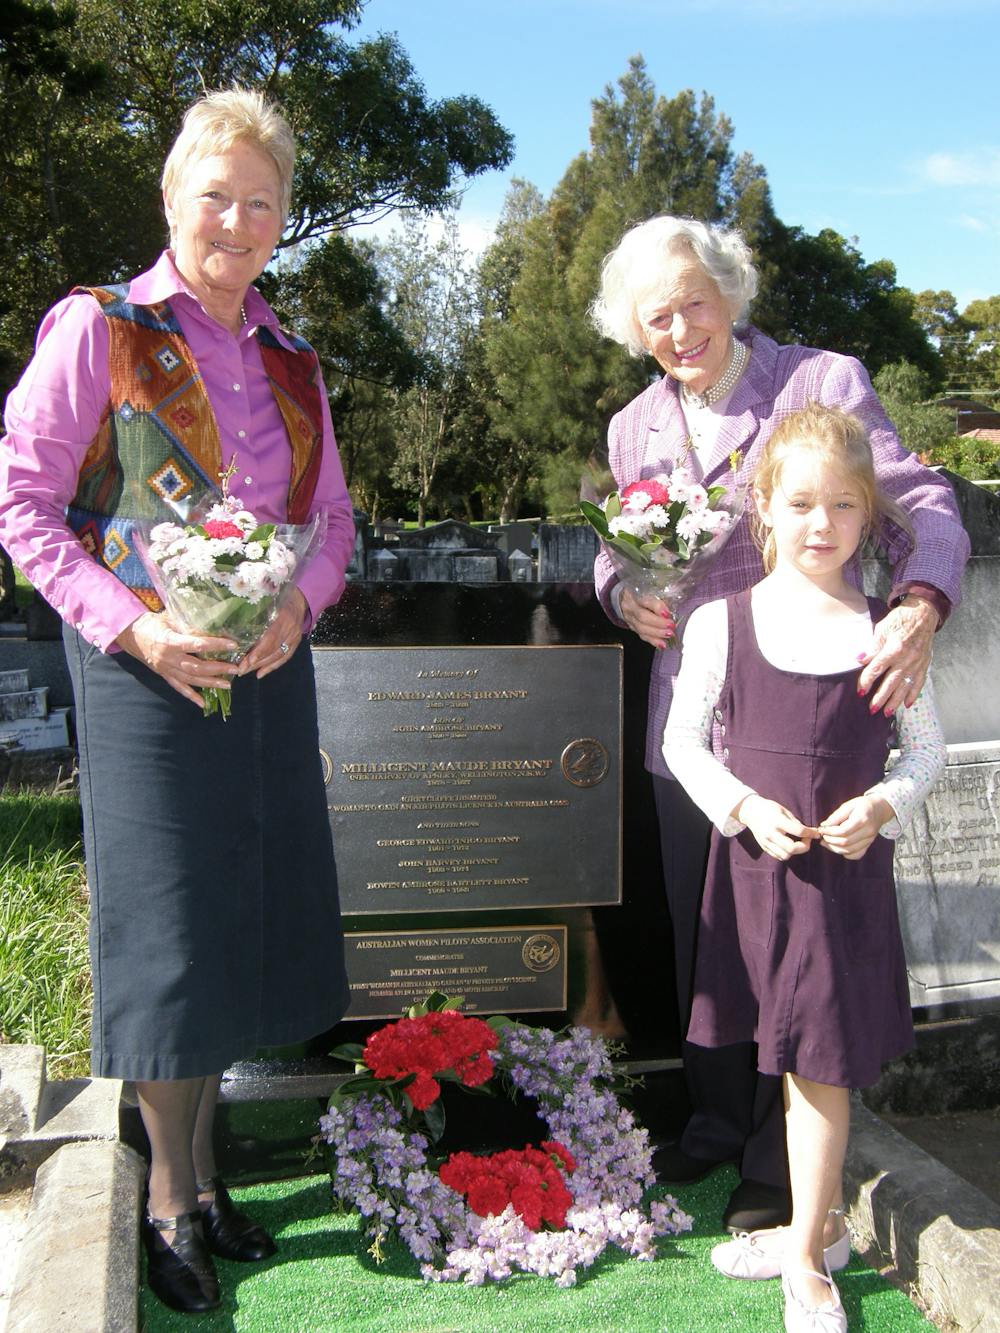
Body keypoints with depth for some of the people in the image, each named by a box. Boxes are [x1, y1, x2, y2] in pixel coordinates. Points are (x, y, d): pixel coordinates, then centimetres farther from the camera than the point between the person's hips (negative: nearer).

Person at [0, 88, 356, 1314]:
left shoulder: (287, 361, 12)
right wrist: (133, 627, -18)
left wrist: (300, 602, -6)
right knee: (167, 925, 1)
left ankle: (200, 1168, 30)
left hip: (267, 663, 6)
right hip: (147, 664, -5)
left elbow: (331, 513, 15)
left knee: (243, 916, 12)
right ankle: (170, 1199, 19)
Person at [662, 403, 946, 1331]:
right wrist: (746, 806, -12)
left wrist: (882, 807, -14)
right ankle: (821, 1225, 34)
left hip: (846, 868, -1)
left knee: (822, 1056, 3)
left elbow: (927, 749, 5)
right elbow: (683, 740, 3)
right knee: (790, 1053, 14)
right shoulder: (722, 623, -3)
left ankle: (806, 1254, 19)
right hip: (752, 860, 2)